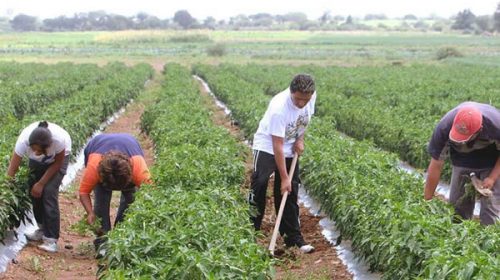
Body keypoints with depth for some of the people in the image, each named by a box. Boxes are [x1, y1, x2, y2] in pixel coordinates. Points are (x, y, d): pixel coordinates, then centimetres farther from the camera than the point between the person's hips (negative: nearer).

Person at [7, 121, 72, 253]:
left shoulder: (58, 139, -42)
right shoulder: (23, 141, -38)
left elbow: (58, 163, -20)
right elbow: (12, 170, -29)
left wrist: (41, 183, -19)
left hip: (59, 157, -3)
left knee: (49, 192, -17)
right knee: (34, 191, -3)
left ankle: (51, 239, -16)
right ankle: (43, 229, 19)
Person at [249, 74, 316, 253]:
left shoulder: (312, 97, -16)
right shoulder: (279, 107, -34)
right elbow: (277, 146, -30)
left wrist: (300, 139, -4)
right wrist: (284, 178, -28)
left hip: (291, 150, 6)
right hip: (267, 147, -5)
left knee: (290, 193, 7)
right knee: (259, 186, -16)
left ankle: (293, 237, 13)